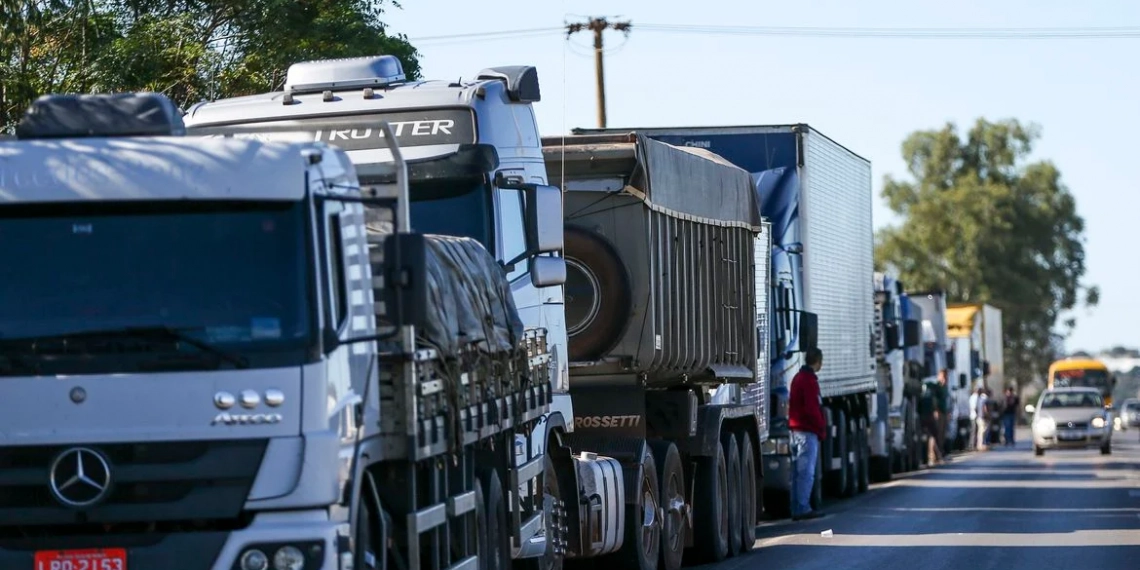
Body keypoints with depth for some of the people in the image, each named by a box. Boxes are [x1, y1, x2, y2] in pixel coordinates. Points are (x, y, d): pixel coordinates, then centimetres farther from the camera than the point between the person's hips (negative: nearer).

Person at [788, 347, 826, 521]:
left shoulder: (798, 378, 17)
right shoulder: (809, 380, -13)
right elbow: (812, 409, -18)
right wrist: (822, 429, -9)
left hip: (797, 429, 10)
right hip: (808, 431, -10)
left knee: (800, 471, 11)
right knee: (807, 471, -9)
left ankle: (797, 509, 11)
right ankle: (802, 508, -12)